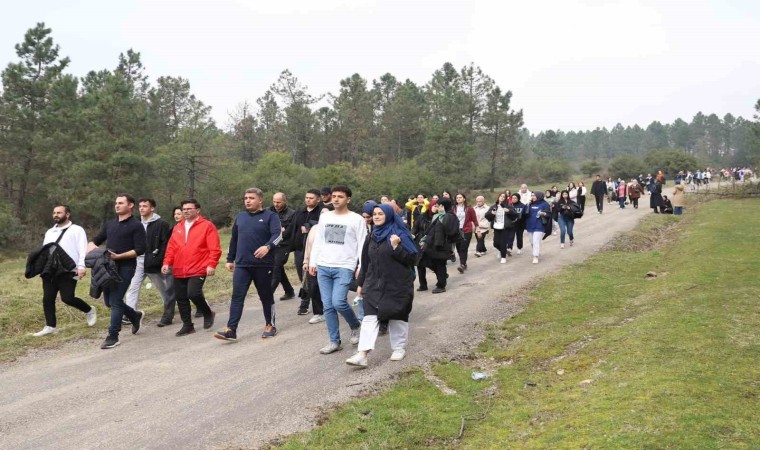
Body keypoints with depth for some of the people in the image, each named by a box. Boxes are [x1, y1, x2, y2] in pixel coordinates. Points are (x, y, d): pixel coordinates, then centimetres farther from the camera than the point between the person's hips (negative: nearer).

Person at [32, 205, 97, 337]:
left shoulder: (77, 230, 2)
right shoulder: (49, 232, 23)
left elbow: (82, 250, -7)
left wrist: (81, 266, -19)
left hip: (68, 271, -7)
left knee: (67, 298, -12)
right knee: (47, 298, 4)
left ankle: (89, 310, 14)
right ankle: (50, 326, 14)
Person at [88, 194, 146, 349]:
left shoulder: (136, 225, -5)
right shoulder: (109, 224, 15)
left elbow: (140, 249, -13)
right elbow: (95, 241, 23)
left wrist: (119, 256, -20)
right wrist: (91, 247, -1)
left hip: (126, 267, -7)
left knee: (115, 300, -10)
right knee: (110, 301, 10)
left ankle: (113, 336, -1)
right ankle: (136, 316, 34)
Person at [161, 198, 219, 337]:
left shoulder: (207, 226, -2)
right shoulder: (177, 227, 16)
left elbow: (215, 249, -8)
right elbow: (171, 247, 16)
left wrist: (211, 265, -17)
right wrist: (167, 263, 4)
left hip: (198, 270, -6)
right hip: (179, 271, 6)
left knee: (193, 293, -20)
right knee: (181, 298, 7)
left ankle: (208, 313, 8)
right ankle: (188, 326, 21)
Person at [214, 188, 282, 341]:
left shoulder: (271, 216, -3)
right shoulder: (240, 217, 14)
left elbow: (278, 234, -16)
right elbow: (234, 239, 21)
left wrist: (268, 246, -35)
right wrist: (230, 259, 19)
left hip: (263, 265, -4)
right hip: (242, 265, 4)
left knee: (266, 296, 8)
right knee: (237, 297, -2)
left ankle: (270, 325, 23)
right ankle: (231, 330, -3)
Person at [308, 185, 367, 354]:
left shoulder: (356, 219, -2)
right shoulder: (324, 217, 12)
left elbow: (362, 245, -4)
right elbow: (317, 241, 15)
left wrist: (361, 267, -11)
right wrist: (312, 262, 10)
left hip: (345, 268, -5)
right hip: (323, 267, 5)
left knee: (338, 302, -17)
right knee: (328, 306, 4)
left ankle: (355, 326, 12)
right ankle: (334, 341, 14)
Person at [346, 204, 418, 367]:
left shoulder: (400, 233, -8)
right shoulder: (373, 235, 9)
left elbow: (411, 258, -13)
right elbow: (366, 261, 15)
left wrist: (396, 246, -26)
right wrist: (361, 282, 15)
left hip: (397, 284, -5)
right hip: (374, 283, 5)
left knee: (397, 316, 8)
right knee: (369, 317, -6)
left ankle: (400, 348, 26)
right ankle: (362, 354, -12)